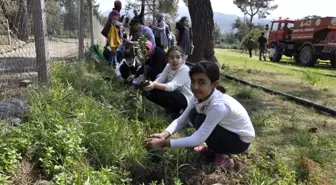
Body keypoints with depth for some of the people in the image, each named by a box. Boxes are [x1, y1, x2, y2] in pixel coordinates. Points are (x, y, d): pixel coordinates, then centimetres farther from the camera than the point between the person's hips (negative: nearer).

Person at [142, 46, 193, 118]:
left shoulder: (185, 69, -22)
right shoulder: (168, 66, -1)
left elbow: (172, 86, -35)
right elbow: (159, 80, -14)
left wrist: (154, 85, -50)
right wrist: (151, 84, -38)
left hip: (185, 99, -7)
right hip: (174, 96, 8)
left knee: (156, 93, -26)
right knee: (150, 91, -10)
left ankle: (178, 110, -8)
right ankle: (172, 108, 5)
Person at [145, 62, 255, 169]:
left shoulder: (219, 105, -37)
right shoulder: (198, 97, -14)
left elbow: (197, 140, -37)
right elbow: (181, 120, -13)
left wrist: (164, 143, -37)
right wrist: (164, 135, -31)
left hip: (241, 141, -7)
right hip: (227, 131, 7)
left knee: (200, 121, -25)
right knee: (193, 115, -10)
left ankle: (223, 156, -2)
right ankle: (215, 149, 9)